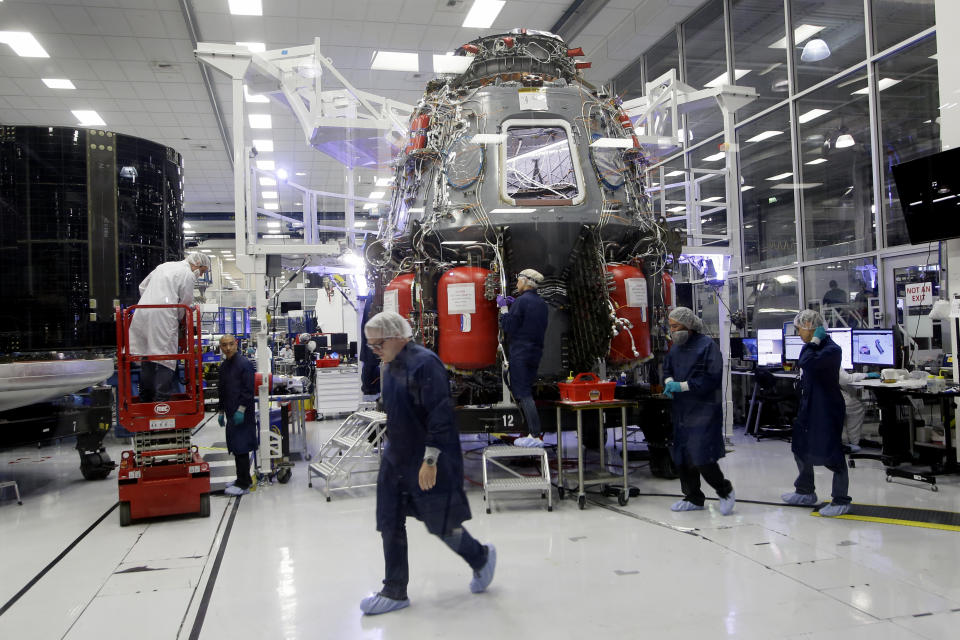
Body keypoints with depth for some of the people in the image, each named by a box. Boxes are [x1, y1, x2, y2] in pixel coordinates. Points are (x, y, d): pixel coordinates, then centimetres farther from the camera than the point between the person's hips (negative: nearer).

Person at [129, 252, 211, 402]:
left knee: (147, 356, 13)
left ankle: (145, 400, 21)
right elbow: (186, 302, -2)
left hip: (142, 313, 8)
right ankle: (161, 401, -8)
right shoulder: (188, 274, 0)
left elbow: (142, 286, 29)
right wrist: (180, 319, 15)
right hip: (163, 317, -8)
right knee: (166, 359, -5)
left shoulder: (164, 266, 24)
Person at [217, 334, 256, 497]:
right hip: (231, 414, 8)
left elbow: (248, 389, -15)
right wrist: (221, 411, 19)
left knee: (241, 447, -7)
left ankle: (243, 484, -2)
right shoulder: (223, 366, 14)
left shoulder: (245, 364, -11)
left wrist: (241, 410, -19)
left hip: (243, 415, -8)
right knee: (235, 447, 13)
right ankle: (243, 479, 24)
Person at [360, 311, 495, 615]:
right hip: (396, 458, 9)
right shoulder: (388, 366, 9)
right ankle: (395, 592, 22)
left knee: (440, 524, 4)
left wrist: (430, 460, -23)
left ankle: (481, 557, 31)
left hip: (428, 463, -9)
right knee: (390, 525, 9)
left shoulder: (425, 362, -20)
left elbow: (440, 414, -23)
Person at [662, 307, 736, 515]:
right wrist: (669, 381, -2)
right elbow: (667, 369, 22)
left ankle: (726, 492, 15)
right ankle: (693, 498, 26)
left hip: (703, 411, -7)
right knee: (681, 458, 10)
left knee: (702, 458, -9)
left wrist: (682, 386, -19)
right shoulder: (675, 348, 13)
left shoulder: (707, 345, -10)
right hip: (680, 411, 8)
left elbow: (713, 378, -16)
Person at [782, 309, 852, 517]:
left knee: (831, 453, -2)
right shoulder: (813, 346, 10)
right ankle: (805, 492, 36)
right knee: (800, 448, 19)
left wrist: (814, 341, -23)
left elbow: (806, 362, -35)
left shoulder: (831, 349, -21)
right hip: (808, 407, 10)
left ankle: (841, 500, 12)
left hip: (827, 409, -10)